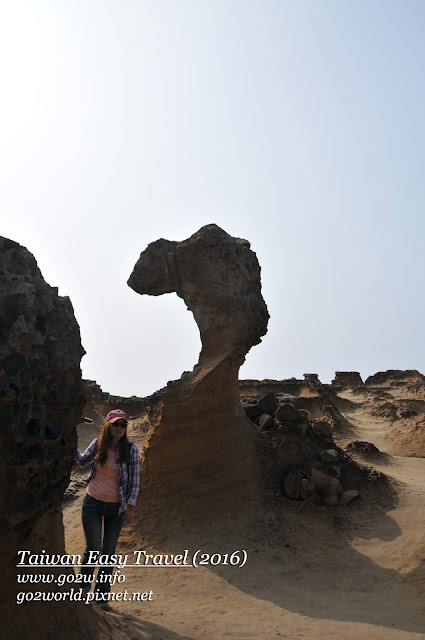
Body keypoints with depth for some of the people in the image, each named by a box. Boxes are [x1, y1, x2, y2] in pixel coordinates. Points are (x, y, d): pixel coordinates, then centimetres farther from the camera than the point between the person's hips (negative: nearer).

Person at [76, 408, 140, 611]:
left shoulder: (130, 448, -10)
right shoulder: (97, 444, -5)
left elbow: (135, 478, -8)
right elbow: (82, 462, 9)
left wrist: (131, 506, -12)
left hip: (116, 507, 0)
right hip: (93, 503, 0)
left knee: (108, 552, 10)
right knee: (93, 549, -3)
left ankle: (102, 596, 25)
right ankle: (83, 586, 22)